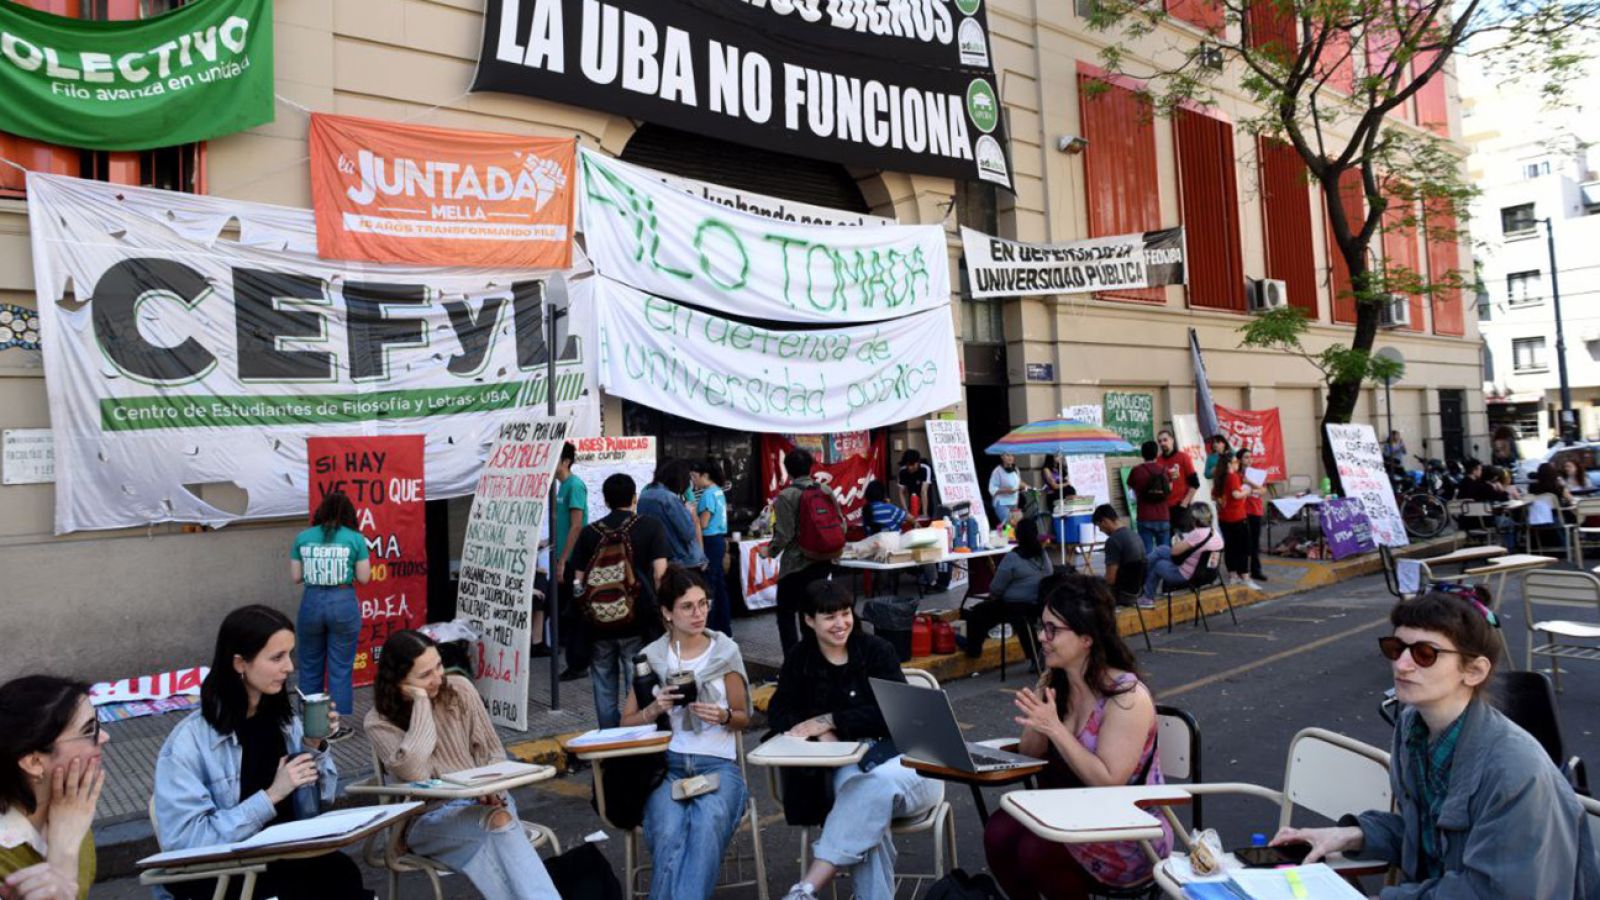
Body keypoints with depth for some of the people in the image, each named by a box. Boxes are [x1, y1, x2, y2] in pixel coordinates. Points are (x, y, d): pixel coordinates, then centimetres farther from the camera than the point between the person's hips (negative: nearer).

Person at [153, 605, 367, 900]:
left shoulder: (285, 720, 4)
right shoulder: (190, 740, -13)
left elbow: (318, 805, 12)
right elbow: (186, 841, -18)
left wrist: (315, 747, -5)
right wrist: (271, 795, -20)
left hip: (286, 854, 5)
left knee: (340, 871, -30)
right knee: (338, 876, -31)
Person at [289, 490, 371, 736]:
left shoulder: (302, 537, 2)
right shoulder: (355, 539, -5)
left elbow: (295, 577, 5)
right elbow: (364, 577, -3)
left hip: (311, 602, 2)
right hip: (343, 603, -2)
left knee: (310, 667, 16)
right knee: (340, 669, 5)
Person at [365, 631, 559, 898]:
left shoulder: (460, 689, 0)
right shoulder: (379, 722, -7)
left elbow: (493, 751, 7)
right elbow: (414, 772, -26)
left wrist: (492, 789, -14)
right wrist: (421, 701, -21)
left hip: (483, 801, 3)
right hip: (430, 817, -2)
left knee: (500, 815, -35)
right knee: (498, 822, -35)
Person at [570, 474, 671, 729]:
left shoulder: (589, 532, 4)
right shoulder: (651, 526, -1)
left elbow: (578, 580, 5)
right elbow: (660, 573, -9)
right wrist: (659, 607, 1)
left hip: (598, 624, 2)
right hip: (637, 623, -2)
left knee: (604, 688, 12)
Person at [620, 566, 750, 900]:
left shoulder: (725, 650, 8)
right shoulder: (651, 657, 9)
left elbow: (744, 718, 16)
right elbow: (626, 722, 13)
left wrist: (723, 716, -8)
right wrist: (656, 708, -8)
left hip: (718, 763, 0)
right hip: (666, 763, 1)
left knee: (707, 827, -34)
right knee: (668, 834, -31)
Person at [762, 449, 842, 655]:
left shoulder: (786, 496, -13)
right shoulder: (826, 490, 2)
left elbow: (784, 534, -17)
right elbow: (841, 523, 4)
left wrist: (770, 551, 2)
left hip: (796, 564, -6)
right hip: (824, 561, 6)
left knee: (786, 614, 4)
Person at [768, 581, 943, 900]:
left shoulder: (876, 650, 1)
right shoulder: (800, 658, 11)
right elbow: (779, 712, 4)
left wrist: (830, 721, -17)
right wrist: (822, 735, -15)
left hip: (902, 755, -1)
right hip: (851, 764, 2)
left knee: (875, 784, -37)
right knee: (861, 799, -36)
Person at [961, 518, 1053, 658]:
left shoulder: (1013, 557, -19)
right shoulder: (1043, 554, 1)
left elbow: (996, 589, -12)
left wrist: (992, 597, 12)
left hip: (1017, 606, -7)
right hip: (1039, 605, 7)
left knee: (977, 613, 9)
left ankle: (973, 649, 23)